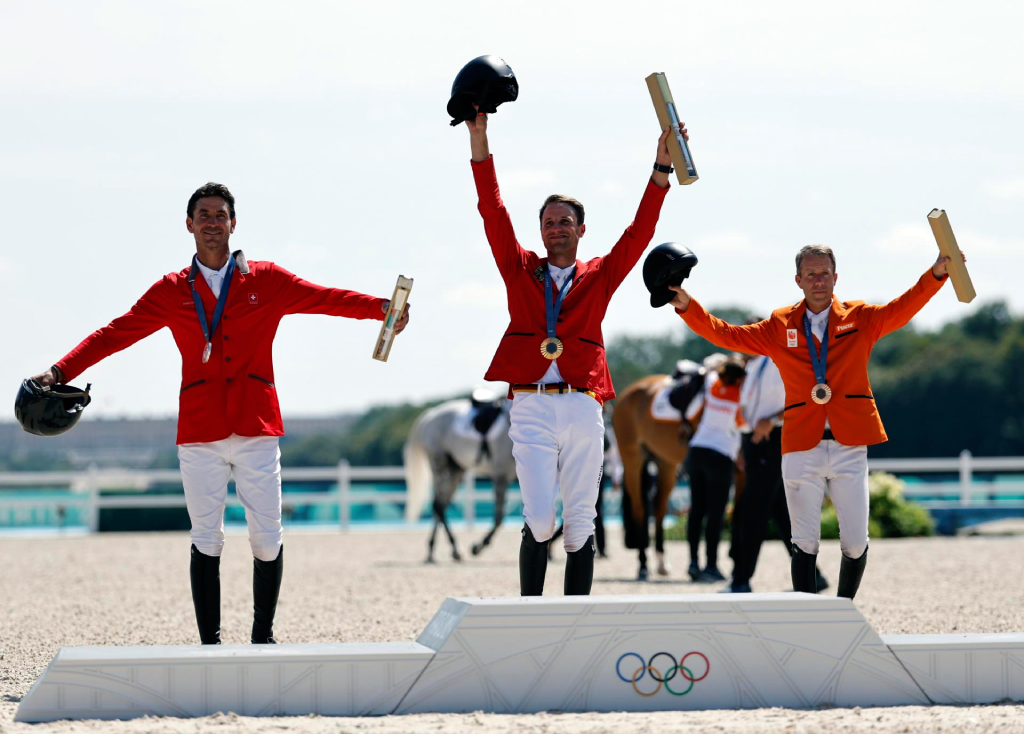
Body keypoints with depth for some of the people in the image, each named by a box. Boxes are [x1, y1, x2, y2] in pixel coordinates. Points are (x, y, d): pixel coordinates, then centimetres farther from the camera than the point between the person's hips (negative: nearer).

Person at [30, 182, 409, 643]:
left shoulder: (266, 280, 9)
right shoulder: (171, 292, 11)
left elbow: (326, 299, 0)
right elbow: (115, 334, 10)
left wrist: (381, 308, -15)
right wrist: (61, 372, 2)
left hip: (256, 429, 0)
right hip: (199, 432, 0)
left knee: (267, 539, -3)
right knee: (206, 541, -1)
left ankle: (263, 637, 10)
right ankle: (209, 643, 3)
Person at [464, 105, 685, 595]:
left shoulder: (600, 277, 14)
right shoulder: (521, 270, 13)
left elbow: (640, 230, 7)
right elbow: (493, 213, 6)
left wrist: (662, 166, -2)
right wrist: (479, 141, -2)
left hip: (582, 408, 1)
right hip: (531, 408, -1)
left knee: (580, 523, 2)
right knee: (539, 518, -13)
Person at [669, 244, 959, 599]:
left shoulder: (860, 318, 8)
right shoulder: (780, 327, 10)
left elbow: (903, 308, -5)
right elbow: (728, 335, 7)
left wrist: (936, 274, -22)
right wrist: (687, 307, -5)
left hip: (849, 446, 0)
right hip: (802, 449, 0)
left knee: (855, 543, -1)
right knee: (805, 543, 0)